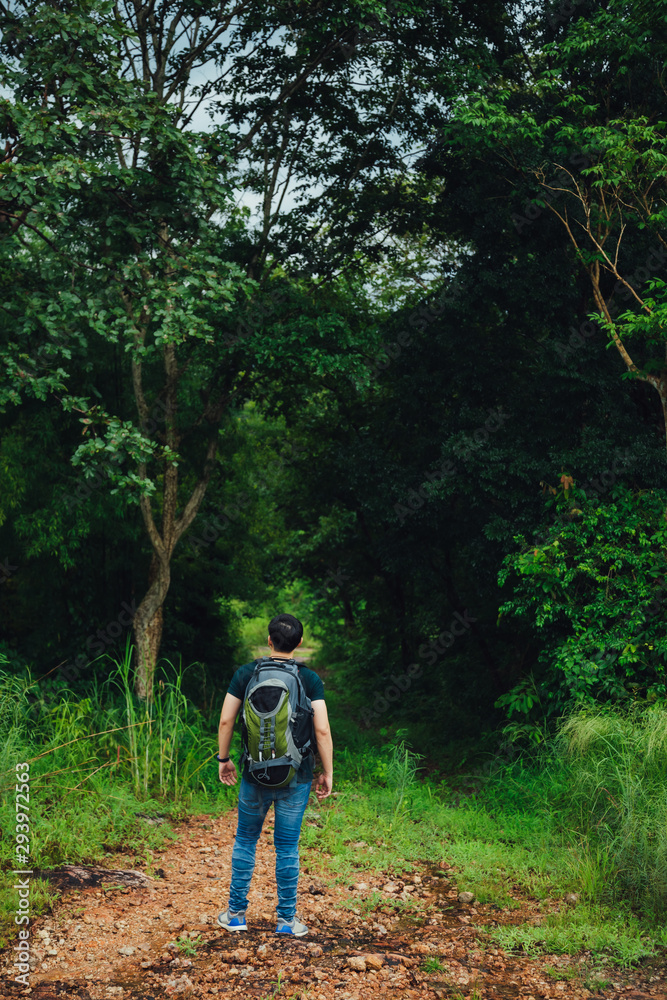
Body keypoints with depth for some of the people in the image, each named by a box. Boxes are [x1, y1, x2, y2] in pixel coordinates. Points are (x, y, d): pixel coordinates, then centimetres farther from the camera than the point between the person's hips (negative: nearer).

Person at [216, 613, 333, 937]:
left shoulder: (246, 673, -3)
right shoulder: (309, 679, -6)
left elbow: (226, 720, 0)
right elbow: (322, 730, -9)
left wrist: (224, 758, 13)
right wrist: (327, 773, 1)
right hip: (296, 777, -1)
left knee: (245, 840, 15)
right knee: (287, 846, 8)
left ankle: (236, 913, 21)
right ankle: (287, 919, 15)